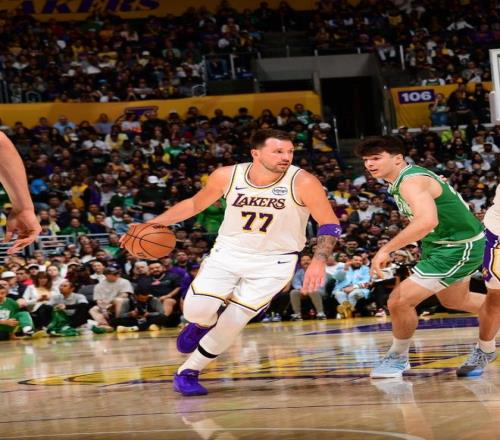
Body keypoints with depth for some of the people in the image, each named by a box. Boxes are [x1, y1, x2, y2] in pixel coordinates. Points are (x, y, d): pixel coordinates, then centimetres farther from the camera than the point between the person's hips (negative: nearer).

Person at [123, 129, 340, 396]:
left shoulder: (302, 182, -20)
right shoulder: (228, 176, -12)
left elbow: (330, 224, -12)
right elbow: (195, 204, 6)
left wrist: (319, 261, -27)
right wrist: (153, 224, -1)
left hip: (273, 262, -2)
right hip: (228, 252, 2)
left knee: (231, 323, -8)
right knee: (196, 310, -16)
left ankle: (188, 373, 15)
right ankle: (202, 323, 22)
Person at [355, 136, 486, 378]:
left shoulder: (412, 182, -28)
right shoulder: (402, 180, 3)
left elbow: (427, 221, -47)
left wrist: (386, 250, -46)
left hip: (458, 249, -11)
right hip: (439, 244, 11)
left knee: (399, 302, -14)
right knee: (455, 301, 30)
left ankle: (397, 358, 9)